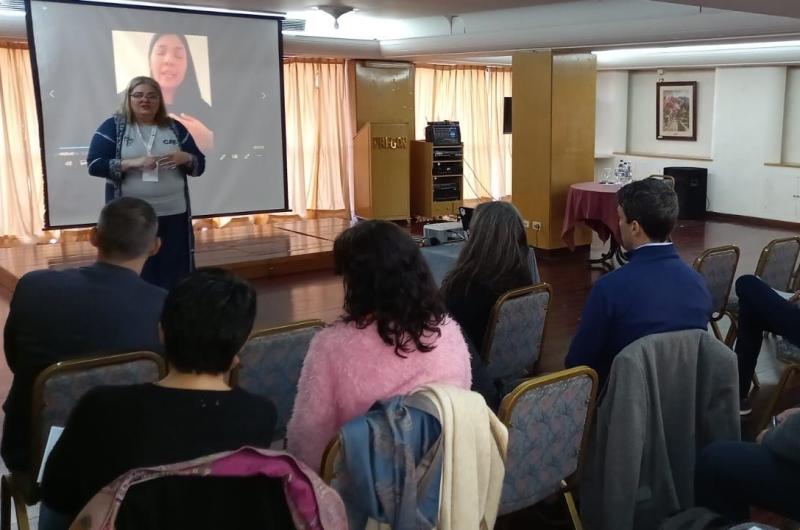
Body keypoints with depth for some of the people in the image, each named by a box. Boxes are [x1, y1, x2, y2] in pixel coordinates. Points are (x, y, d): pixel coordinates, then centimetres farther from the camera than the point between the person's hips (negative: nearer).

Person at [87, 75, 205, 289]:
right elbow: (95, 165, -6)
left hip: (173, 215, 3)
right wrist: (132, 163, -18)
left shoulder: (175, 128, 10)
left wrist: (185, 158, -11)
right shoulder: (113, 126, 2)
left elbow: (199, 165, 12)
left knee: (175, 276, 5)